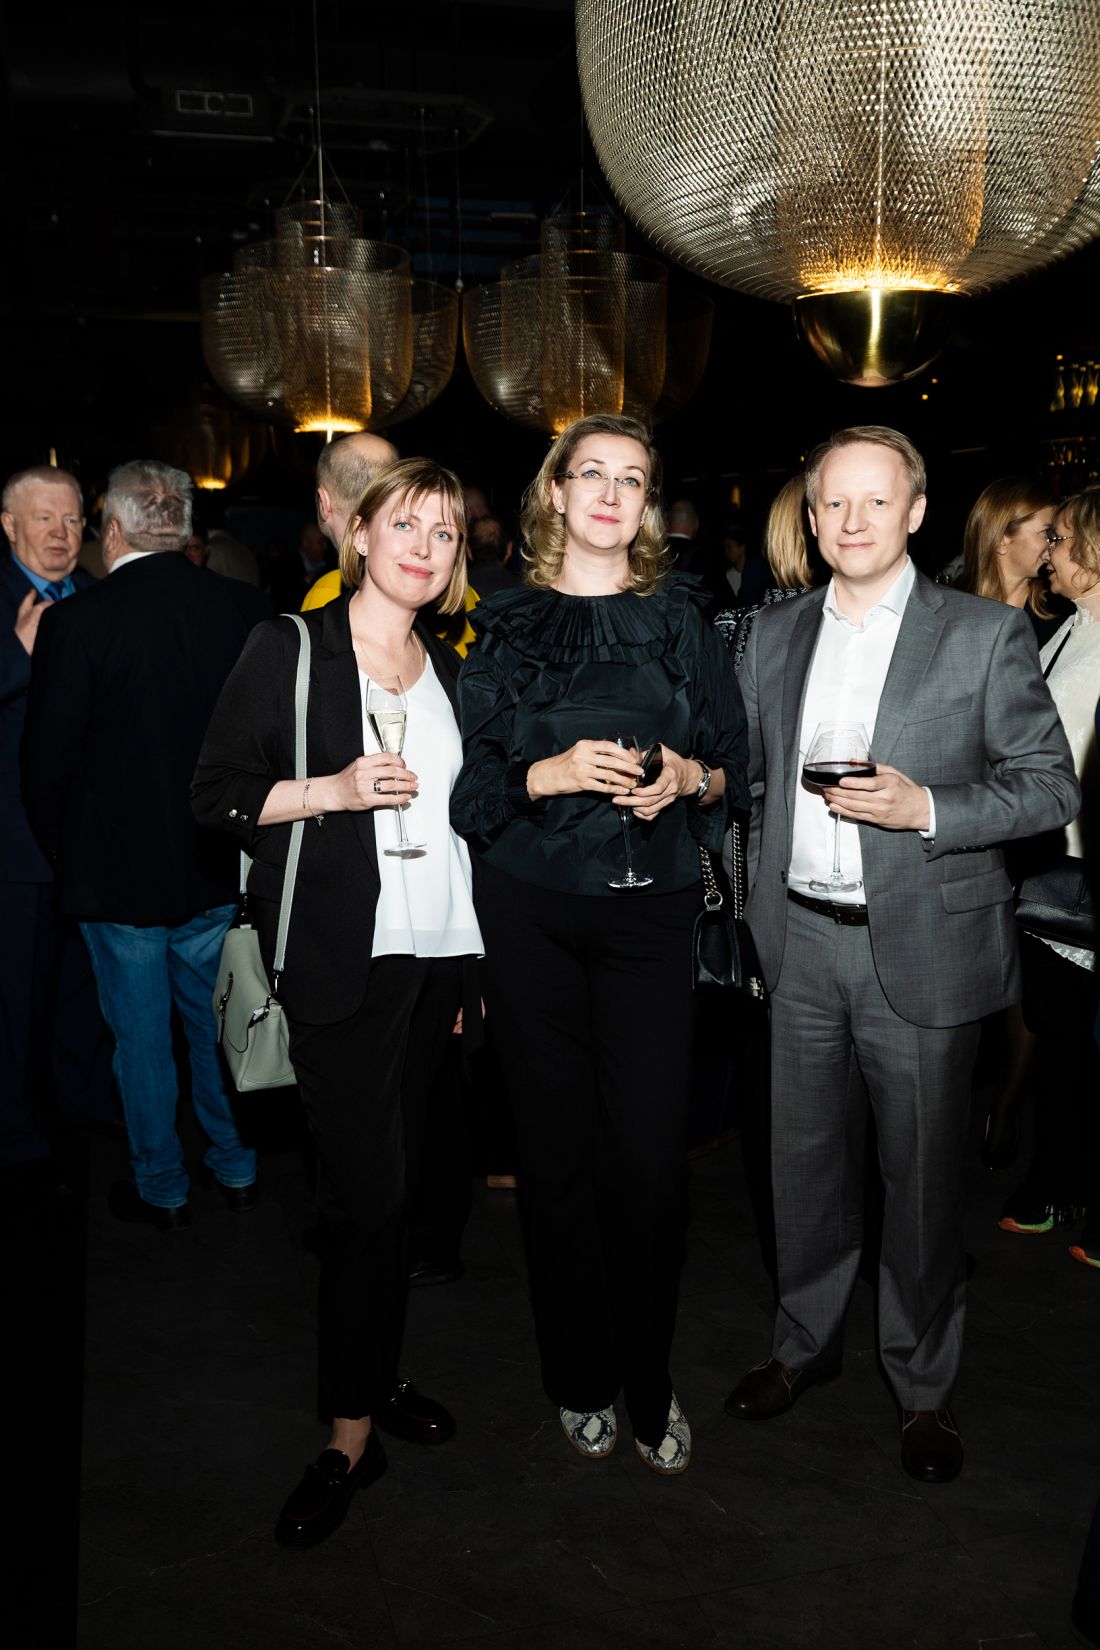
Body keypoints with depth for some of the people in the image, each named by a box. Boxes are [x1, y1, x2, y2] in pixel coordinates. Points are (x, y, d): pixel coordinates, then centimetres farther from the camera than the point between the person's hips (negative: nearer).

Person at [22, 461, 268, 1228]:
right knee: (219, 1023, 20)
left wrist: (67, 856, 5)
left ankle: (162, 1189, 27)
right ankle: (237, 1170, 33)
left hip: (119, 874, -3)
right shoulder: (247, 609, -7)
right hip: (220, 872, 3)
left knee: (141, 1035, 12)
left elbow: (47, 763, -12)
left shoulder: (77, 622, -17)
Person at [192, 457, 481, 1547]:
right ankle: (352, 1435, 8)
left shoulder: (447, 670, 14)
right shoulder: (289, 650, -3)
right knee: (367, 1189, -6)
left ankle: (371, 1373, 29)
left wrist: (476, 962, 17)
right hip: (341, 961, -5)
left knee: (395, 1177, 12)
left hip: (436, 954, 6)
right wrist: (331, 789, -19)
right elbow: (217, 793, -4)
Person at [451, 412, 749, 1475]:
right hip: (531, 906, 0)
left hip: (649, 907, 0)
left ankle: (647, 1379, 18)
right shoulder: (507, 624, 7)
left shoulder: (681, 618, 9)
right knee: (557, 1139, 6)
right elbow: (472, 778, 3)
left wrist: (690, 779, -11)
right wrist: (553, 772, -14)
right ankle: (580, 1376, 24)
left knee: (649, 1148, -3)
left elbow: (734, 766, 10)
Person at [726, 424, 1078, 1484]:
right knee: (805, 1157, 15)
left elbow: (1050, 783, -5)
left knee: (921, 1171, 7)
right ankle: (804, 1341, 35)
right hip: (801, 941, 4)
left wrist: (926, 807, -18)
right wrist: (762, 898, 7)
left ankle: (923, 1385, 25)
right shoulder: (775, 636, 9)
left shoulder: (986, 634, -4)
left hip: (920, 945, -3)